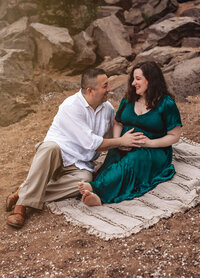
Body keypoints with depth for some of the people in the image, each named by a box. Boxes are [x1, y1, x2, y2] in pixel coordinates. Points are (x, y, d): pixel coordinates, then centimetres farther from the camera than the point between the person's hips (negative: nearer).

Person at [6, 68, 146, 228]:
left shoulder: (108, 108, 8)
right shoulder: (71, 106, -16)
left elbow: (108, 142, 22)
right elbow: (91, 143, -19)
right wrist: (121, 141, -12)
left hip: (79, 165, 5)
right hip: (56, 155, -5)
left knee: (85, 181, -31)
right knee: (51, 147, -41)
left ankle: (26, 193, -25)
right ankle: (22, 203, -35)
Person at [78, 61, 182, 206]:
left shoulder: (167, 104, -3)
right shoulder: (128, 99, 13)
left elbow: (174, 136, -3)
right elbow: (118, 123, 21)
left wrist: (150, 143, -17)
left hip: (154, 152, -4)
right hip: (125, 149, 4)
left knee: (133, 160, -37)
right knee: (113, 157, -32)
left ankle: (95, 188, -57)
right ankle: (98, 197, -59)